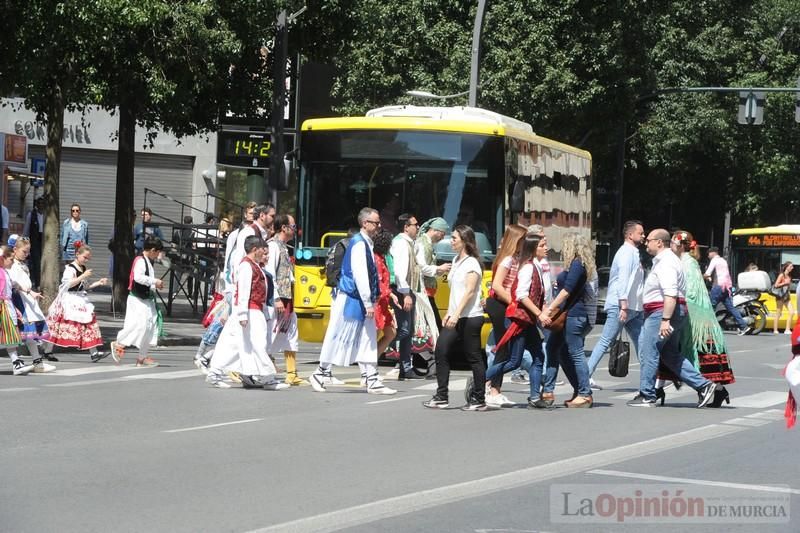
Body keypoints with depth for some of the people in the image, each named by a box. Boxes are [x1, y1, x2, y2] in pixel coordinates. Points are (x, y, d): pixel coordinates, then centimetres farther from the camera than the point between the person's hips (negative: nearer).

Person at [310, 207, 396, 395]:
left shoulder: (366, 244, 13)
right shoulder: (359, 244, -16)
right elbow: (359, 275, -21)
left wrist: (371, 300, 15)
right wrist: (368, 303, -21)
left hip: (361, 301, 9)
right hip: (350, 300, -9)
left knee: (367, 342, 7)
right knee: (340, 338, 0)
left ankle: (372, 381, 8)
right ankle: (320, 374, 12)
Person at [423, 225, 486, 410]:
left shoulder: (472, 264, -10)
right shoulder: (456, 261, 17)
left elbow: (469, 291, -18)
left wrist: (456, 314, -24)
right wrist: (449, 313, 18)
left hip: (470, 317, -9)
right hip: (455, 318, 9)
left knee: (474, 358, -3)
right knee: (441, 352, 0)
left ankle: (479, 400, 3)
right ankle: (442, 397, 3)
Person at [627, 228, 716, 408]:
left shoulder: (665, 263, -15)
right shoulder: (664, 260, 19)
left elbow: (671, 294, -25)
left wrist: (665, 319, -30)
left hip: (662, 312, -11)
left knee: (648, 352, -5)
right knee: (671, 355, 14)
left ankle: (646, 396, 0)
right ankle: (703, 385, 10)